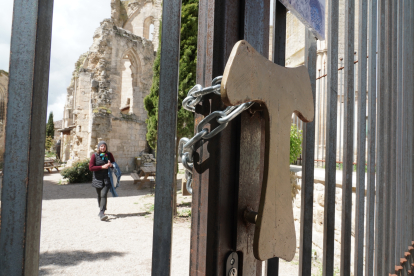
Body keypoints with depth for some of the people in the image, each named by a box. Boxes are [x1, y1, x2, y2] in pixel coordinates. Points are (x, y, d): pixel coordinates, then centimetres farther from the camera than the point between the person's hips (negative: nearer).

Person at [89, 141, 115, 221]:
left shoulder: (109, 154, 4)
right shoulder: (94, 156, -1)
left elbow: (114, 163, 16)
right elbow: (91, 167, -7)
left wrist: (111, 165, -9)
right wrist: (102, 167, -16)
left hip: (107, 178, -1)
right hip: (98, 179, 1)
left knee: (104, 195, -13)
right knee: (99, 195, 13)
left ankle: (101, 213, -16)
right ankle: (101, 208, 37)